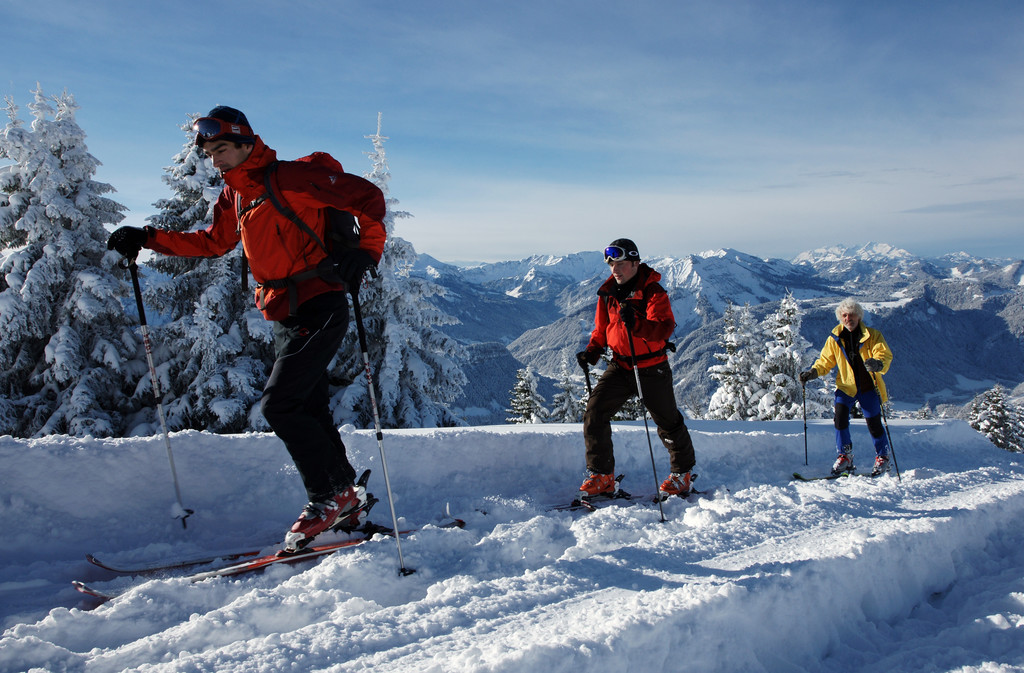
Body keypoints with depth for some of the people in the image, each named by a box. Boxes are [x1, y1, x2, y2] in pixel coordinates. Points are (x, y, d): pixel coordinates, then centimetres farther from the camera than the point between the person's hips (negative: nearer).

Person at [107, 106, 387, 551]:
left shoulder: (290, 179, -11)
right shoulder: (234, 195, 15)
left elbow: (368, 197, -11)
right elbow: (213, 242, 27)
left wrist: (366, 251, -23)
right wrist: (148, 240, 21)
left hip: (319, 310, -9)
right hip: (286, 317, 9)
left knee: (278, 404, -13)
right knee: (309, 410, 9)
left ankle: (330, 496, 0)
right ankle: (347, 501, 19)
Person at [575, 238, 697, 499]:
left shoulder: (653, 292, -14)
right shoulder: (608, 292, 4)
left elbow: (664, 328, -28)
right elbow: (602, 328, 15)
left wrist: (635, 323, -44)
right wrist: (592, 351, -2)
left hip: (652, 369, -5)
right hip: (620, 367, 5)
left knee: (668, 422, 10)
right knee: (594, 414, -8)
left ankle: (682, 471, 34)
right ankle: (602, 477, 2)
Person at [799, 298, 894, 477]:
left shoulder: (872, 336, -5)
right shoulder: (834, 339, 2)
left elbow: (885, 355, -16)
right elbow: (825, 361, 7)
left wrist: (877, 363, -40)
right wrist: (812, 372, -12)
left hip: (869, 388, -2)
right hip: (846, 386, 2)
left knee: (873, 423, -1)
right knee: (840, 416, -16)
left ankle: (883, 457, 23)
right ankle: (845, 456, 0)